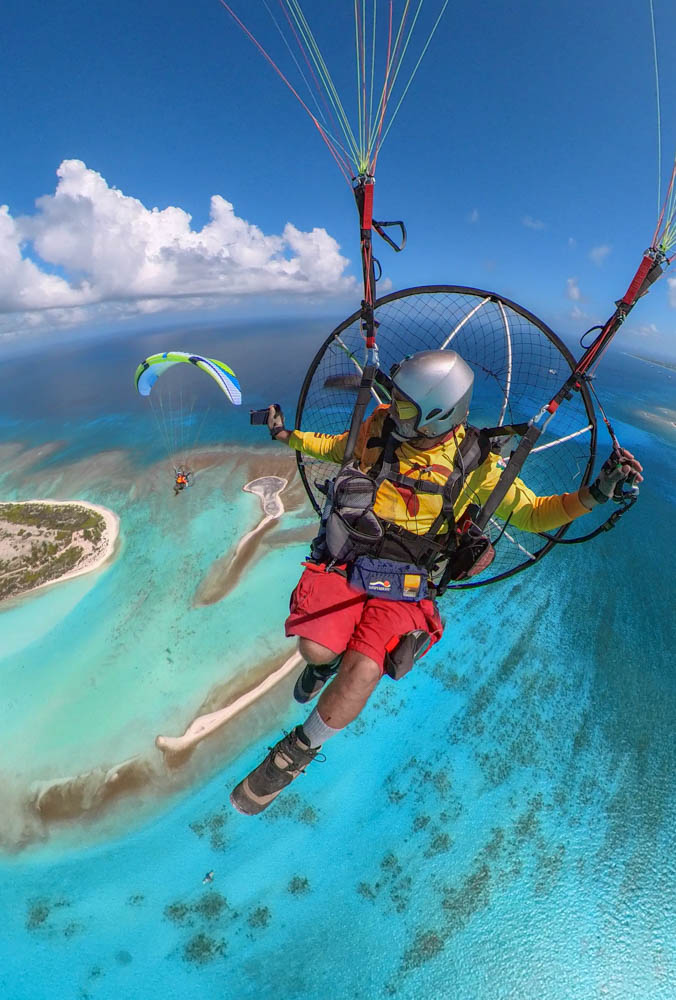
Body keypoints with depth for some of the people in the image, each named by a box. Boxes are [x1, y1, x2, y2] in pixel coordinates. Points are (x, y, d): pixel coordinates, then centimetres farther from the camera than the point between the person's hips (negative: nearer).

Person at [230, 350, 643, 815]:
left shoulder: (474, 464, -3)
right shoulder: (379, 425, 3)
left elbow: (532, 514, 3)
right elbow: (337, 447, 23)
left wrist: (593, 494, -11)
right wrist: (288, 436, 21)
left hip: (404, 584, -2)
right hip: (346, 558, 2)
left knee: (364, 671, -21)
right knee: (315, 650, -18)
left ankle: (298, 750, 10)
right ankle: (330, 660, 24)